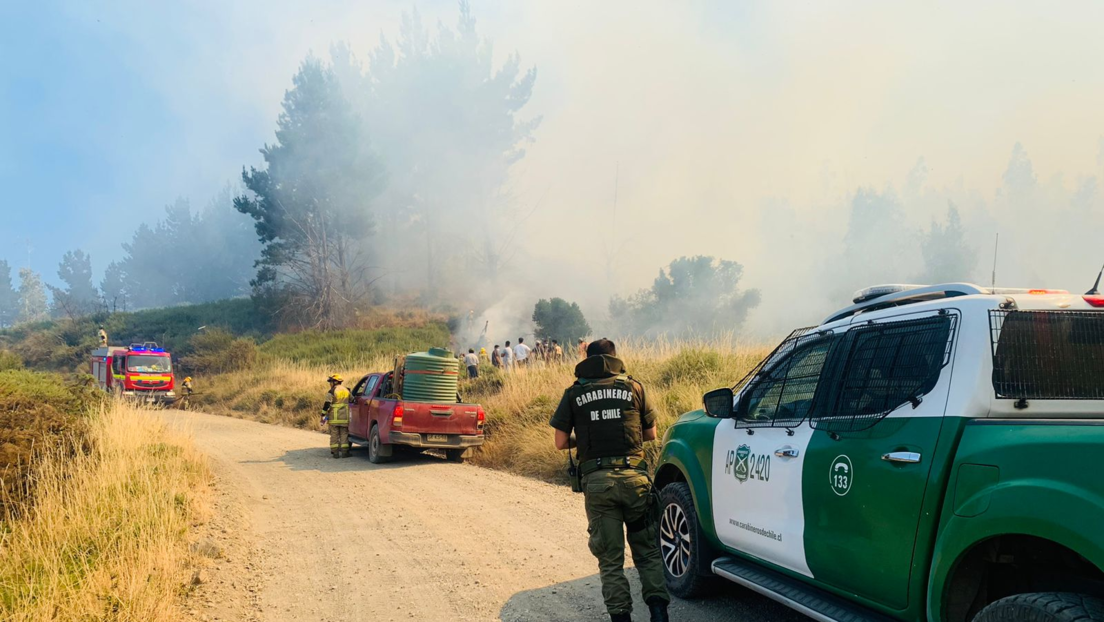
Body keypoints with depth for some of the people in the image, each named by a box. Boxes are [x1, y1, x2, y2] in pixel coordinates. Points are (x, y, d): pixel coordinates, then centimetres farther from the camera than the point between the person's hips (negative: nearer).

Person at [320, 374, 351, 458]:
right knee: (344, 434, 9)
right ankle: (344, 452, 4)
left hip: (334, 417, -4)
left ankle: (335, 452, 0)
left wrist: (323, 414, -11)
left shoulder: (332, 391, -7)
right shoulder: (346, 390, 12)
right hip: (344, 417, 4)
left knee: (334, 435, 2)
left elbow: (327, 404, -14)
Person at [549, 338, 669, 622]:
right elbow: (651, 434, 14)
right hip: (634, 478, 1)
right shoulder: (633, 387, 6)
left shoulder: (574, 393, 5)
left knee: (610, 558, 9)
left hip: (597, 481, 0)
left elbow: (561, 442, 4)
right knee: (647, 551, 13)